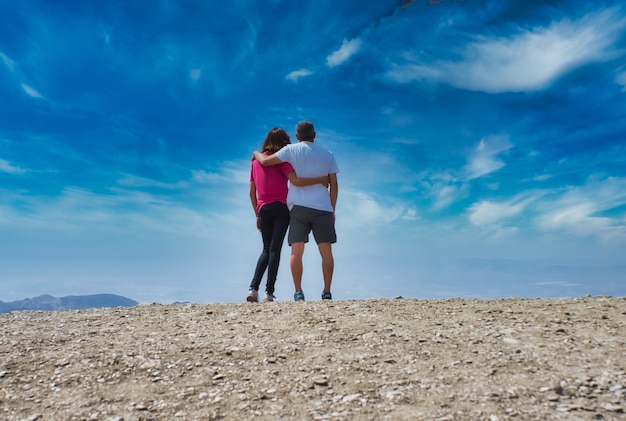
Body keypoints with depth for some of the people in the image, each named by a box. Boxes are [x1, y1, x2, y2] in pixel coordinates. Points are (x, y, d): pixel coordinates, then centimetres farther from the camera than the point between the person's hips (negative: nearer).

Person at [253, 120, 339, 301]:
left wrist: (256, 153, 22)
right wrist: (332, 210, 16)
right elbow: (334, 185, 10)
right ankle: (327, 292, 6)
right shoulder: (328, 154, 13)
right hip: (323, 207, 2)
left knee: (296, 251, 1)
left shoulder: (292, 150, 5)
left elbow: (265, 161, 0)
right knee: (326, 251, 7)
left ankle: (298, 293, -2)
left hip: (298, 206, -1)